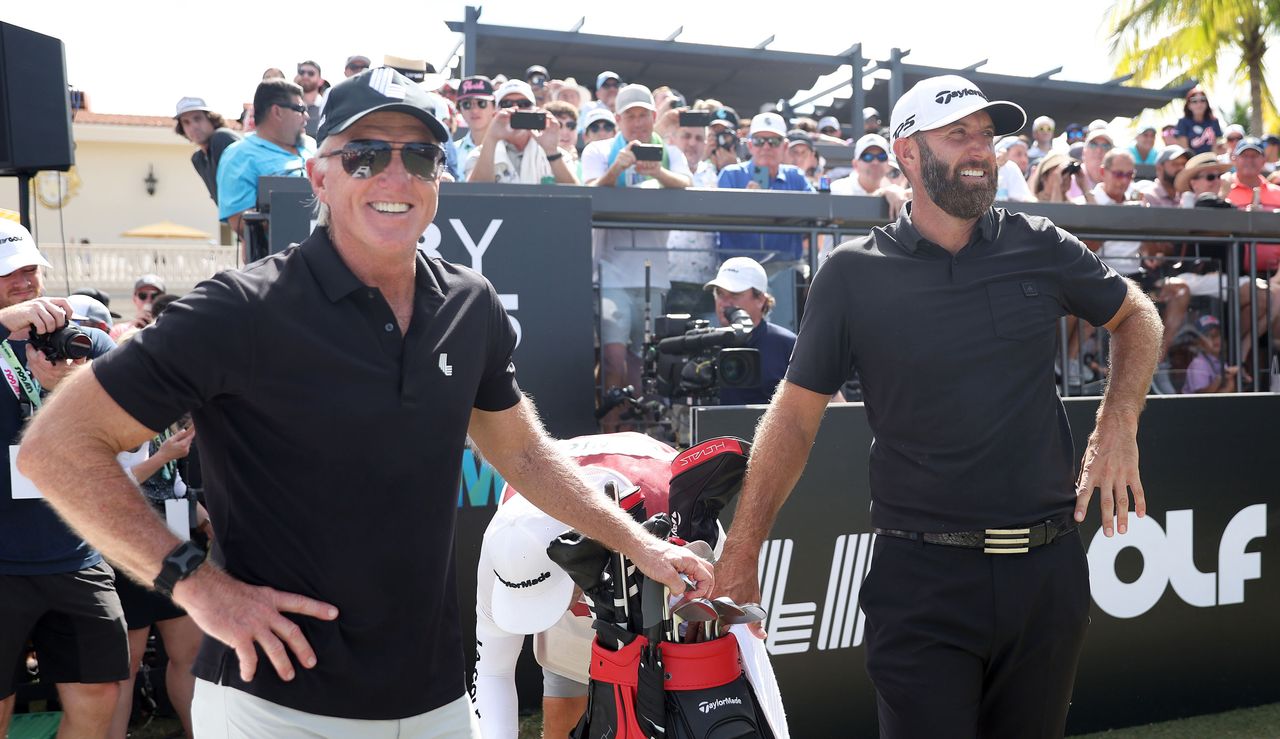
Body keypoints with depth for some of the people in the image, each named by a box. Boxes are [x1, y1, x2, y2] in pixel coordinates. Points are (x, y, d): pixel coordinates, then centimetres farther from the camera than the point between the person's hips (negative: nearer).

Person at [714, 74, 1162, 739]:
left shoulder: (1038, 247, 2)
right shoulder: (854, 274, -5)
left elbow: (1137, 316, 18)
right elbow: (795, 413, -3)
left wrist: (1118, 426, 1)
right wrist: (740, 557, -7)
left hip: (1049, 573, 4)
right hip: (922, 582, -3)